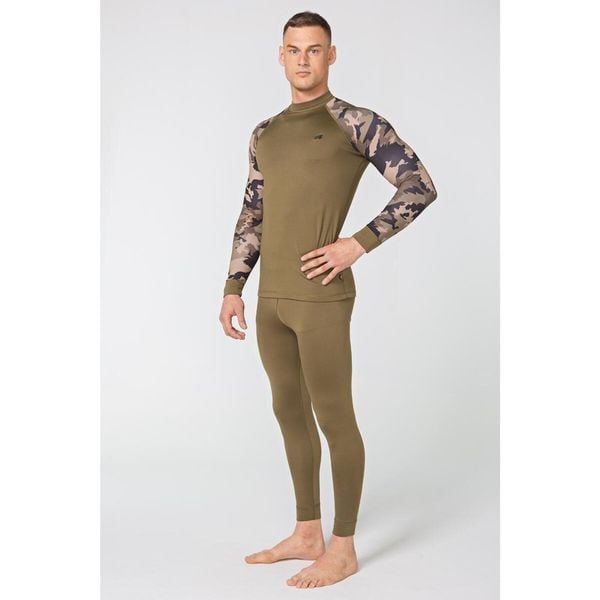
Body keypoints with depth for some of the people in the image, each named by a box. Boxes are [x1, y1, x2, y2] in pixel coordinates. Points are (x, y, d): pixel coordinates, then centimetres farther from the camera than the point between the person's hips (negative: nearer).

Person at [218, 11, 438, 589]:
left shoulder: (356, 123, -3)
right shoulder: (264, 134, 16)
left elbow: (420, 186, -7)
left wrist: (358, 245, -13)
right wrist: (233, 288, 12)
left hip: (321, 297, -7)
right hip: (271, 298, 7)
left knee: (334, 417, 0)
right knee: (290, 412, 13)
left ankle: (343, 548, 15)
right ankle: (307, 534, 28)